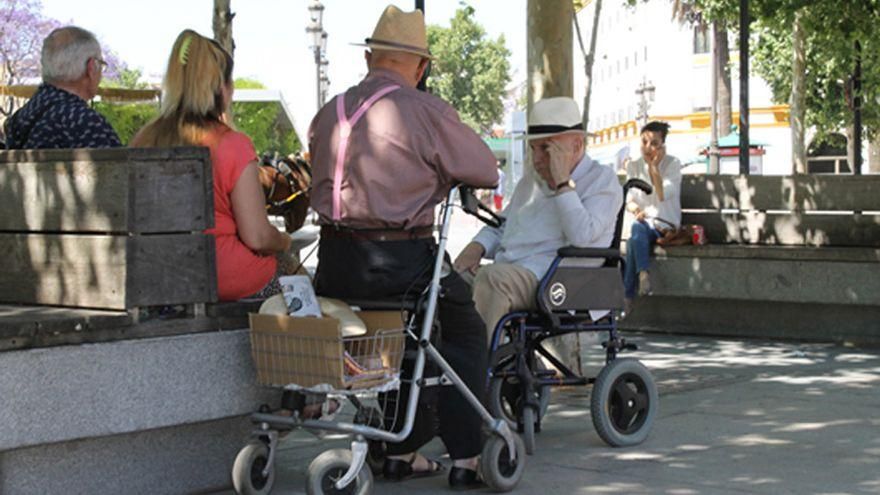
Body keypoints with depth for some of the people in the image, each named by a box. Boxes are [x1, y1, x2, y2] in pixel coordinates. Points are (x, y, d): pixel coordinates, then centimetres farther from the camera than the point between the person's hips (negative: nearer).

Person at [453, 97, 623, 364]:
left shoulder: (602, 180, 2)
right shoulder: (532, 177, 27)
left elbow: (581, 236, -15)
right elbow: (502, 225, 33)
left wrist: (562, 182, -12)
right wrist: (477, 247, 11)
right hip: (507, 271, 8)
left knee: (492, 278, -35)